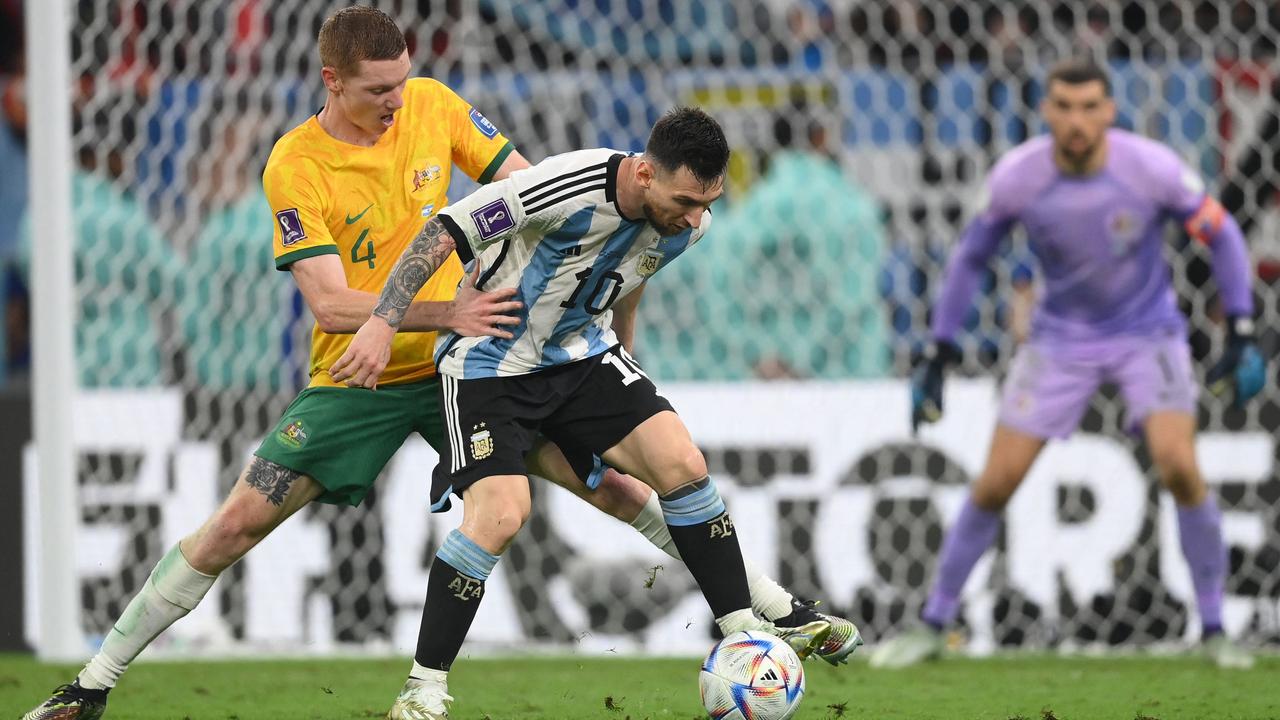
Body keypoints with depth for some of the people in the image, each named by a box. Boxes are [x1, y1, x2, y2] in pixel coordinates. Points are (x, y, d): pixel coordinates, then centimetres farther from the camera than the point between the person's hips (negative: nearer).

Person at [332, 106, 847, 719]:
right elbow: (445, 233, -25)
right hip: (488, 363, -6)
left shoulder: (686, 222, -9)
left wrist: (620, 372, 27)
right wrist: (383, 324, -30)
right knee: (500, 513, -22)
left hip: (581, 354, 6)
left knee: (682, 463, -9)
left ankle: (745, 635, 3)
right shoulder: (568, 187, -32)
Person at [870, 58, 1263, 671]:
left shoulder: (1151, 168, -22)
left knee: (1178, 466, -21)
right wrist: (939, 355, -2)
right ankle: (932, 625, 13)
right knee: (995, 482, -5)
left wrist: (1241, 337, -12)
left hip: (1149, 333, -1)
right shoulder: (1016, 178, -18)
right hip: (1062, 338, 1)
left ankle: (1214, 630, -5)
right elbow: (970, 257, 0)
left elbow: (1222, 234, -6)